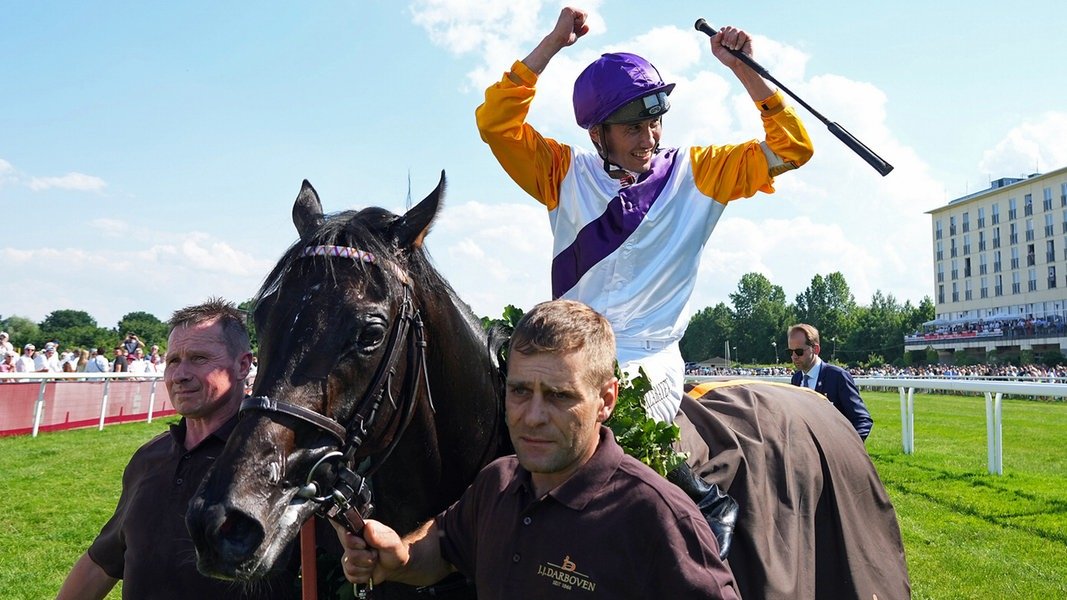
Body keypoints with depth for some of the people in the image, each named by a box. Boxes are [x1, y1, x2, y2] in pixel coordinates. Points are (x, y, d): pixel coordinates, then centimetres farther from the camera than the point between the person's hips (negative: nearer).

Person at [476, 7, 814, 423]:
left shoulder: (695, 174, 9)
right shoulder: (567, 174, 9)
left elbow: (790, 149, 8)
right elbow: (496, 123, 1)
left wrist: (741, 67, 1)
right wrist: (552, 44, -2)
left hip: (652, 360, -2)